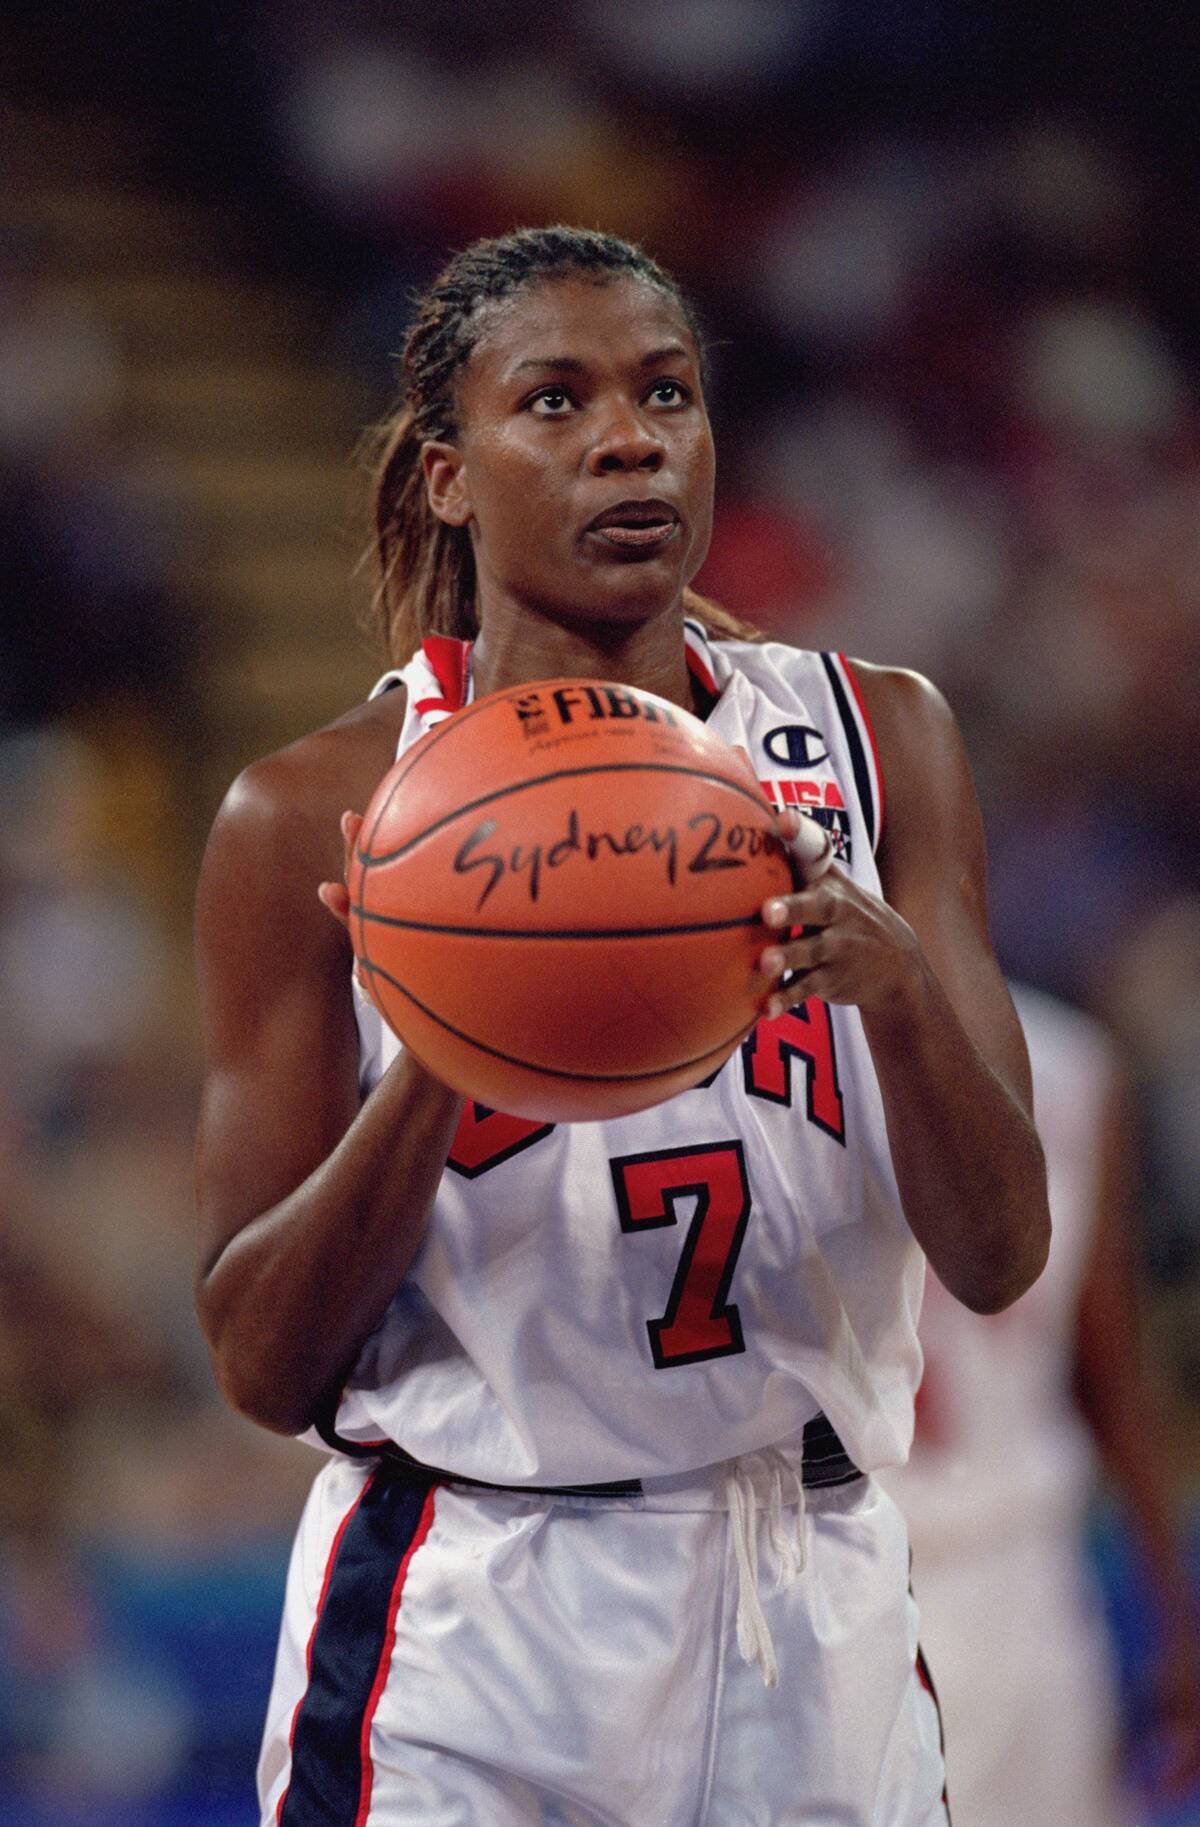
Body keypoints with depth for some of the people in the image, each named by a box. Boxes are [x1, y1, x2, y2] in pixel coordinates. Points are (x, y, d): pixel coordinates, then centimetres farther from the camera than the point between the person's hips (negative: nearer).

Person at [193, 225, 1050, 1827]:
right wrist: (437, 1064, -21)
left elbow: (998, 1258, -4)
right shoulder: (316, 819, -4)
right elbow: (263, 1366, -5)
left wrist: (892, 982, -23)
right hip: (465, 1653, -2)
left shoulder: (875, 744, 3)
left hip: (817, 1626, 3)